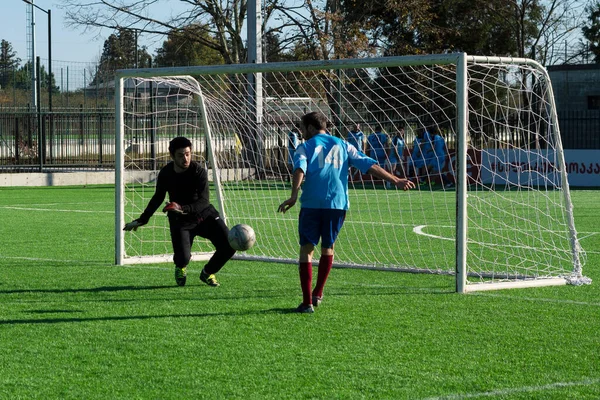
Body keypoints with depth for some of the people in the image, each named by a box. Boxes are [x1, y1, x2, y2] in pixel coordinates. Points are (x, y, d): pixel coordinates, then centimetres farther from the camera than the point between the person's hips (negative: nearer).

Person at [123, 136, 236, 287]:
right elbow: (158, 198, 11)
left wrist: (183, 209, -42)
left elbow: (203, 201, -24)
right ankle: (180, 268, 21)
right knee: (183, 258, -22)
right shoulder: (165, 173, -8)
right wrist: (141, 221, 14)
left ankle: (207, 273, 14)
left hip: (204, 214, 0)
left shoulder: (199, 171, -17)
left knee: (229, 246, -17)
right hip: (180, 220, 0)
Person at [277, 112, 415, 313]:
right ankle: (317, 294, 26)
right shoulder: (342, 145, 18)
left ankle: (307, 302, -5)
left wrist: (294, 195, -24)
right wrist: (395, 180, 12)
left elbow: (300, 168, -11)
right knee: (328, 247, 21)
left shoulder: (305, 147, 9)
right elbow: (369, 165, 11)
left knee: (307, 249, 2)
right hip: (338, 204, 3)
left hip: (312, 204, -3)